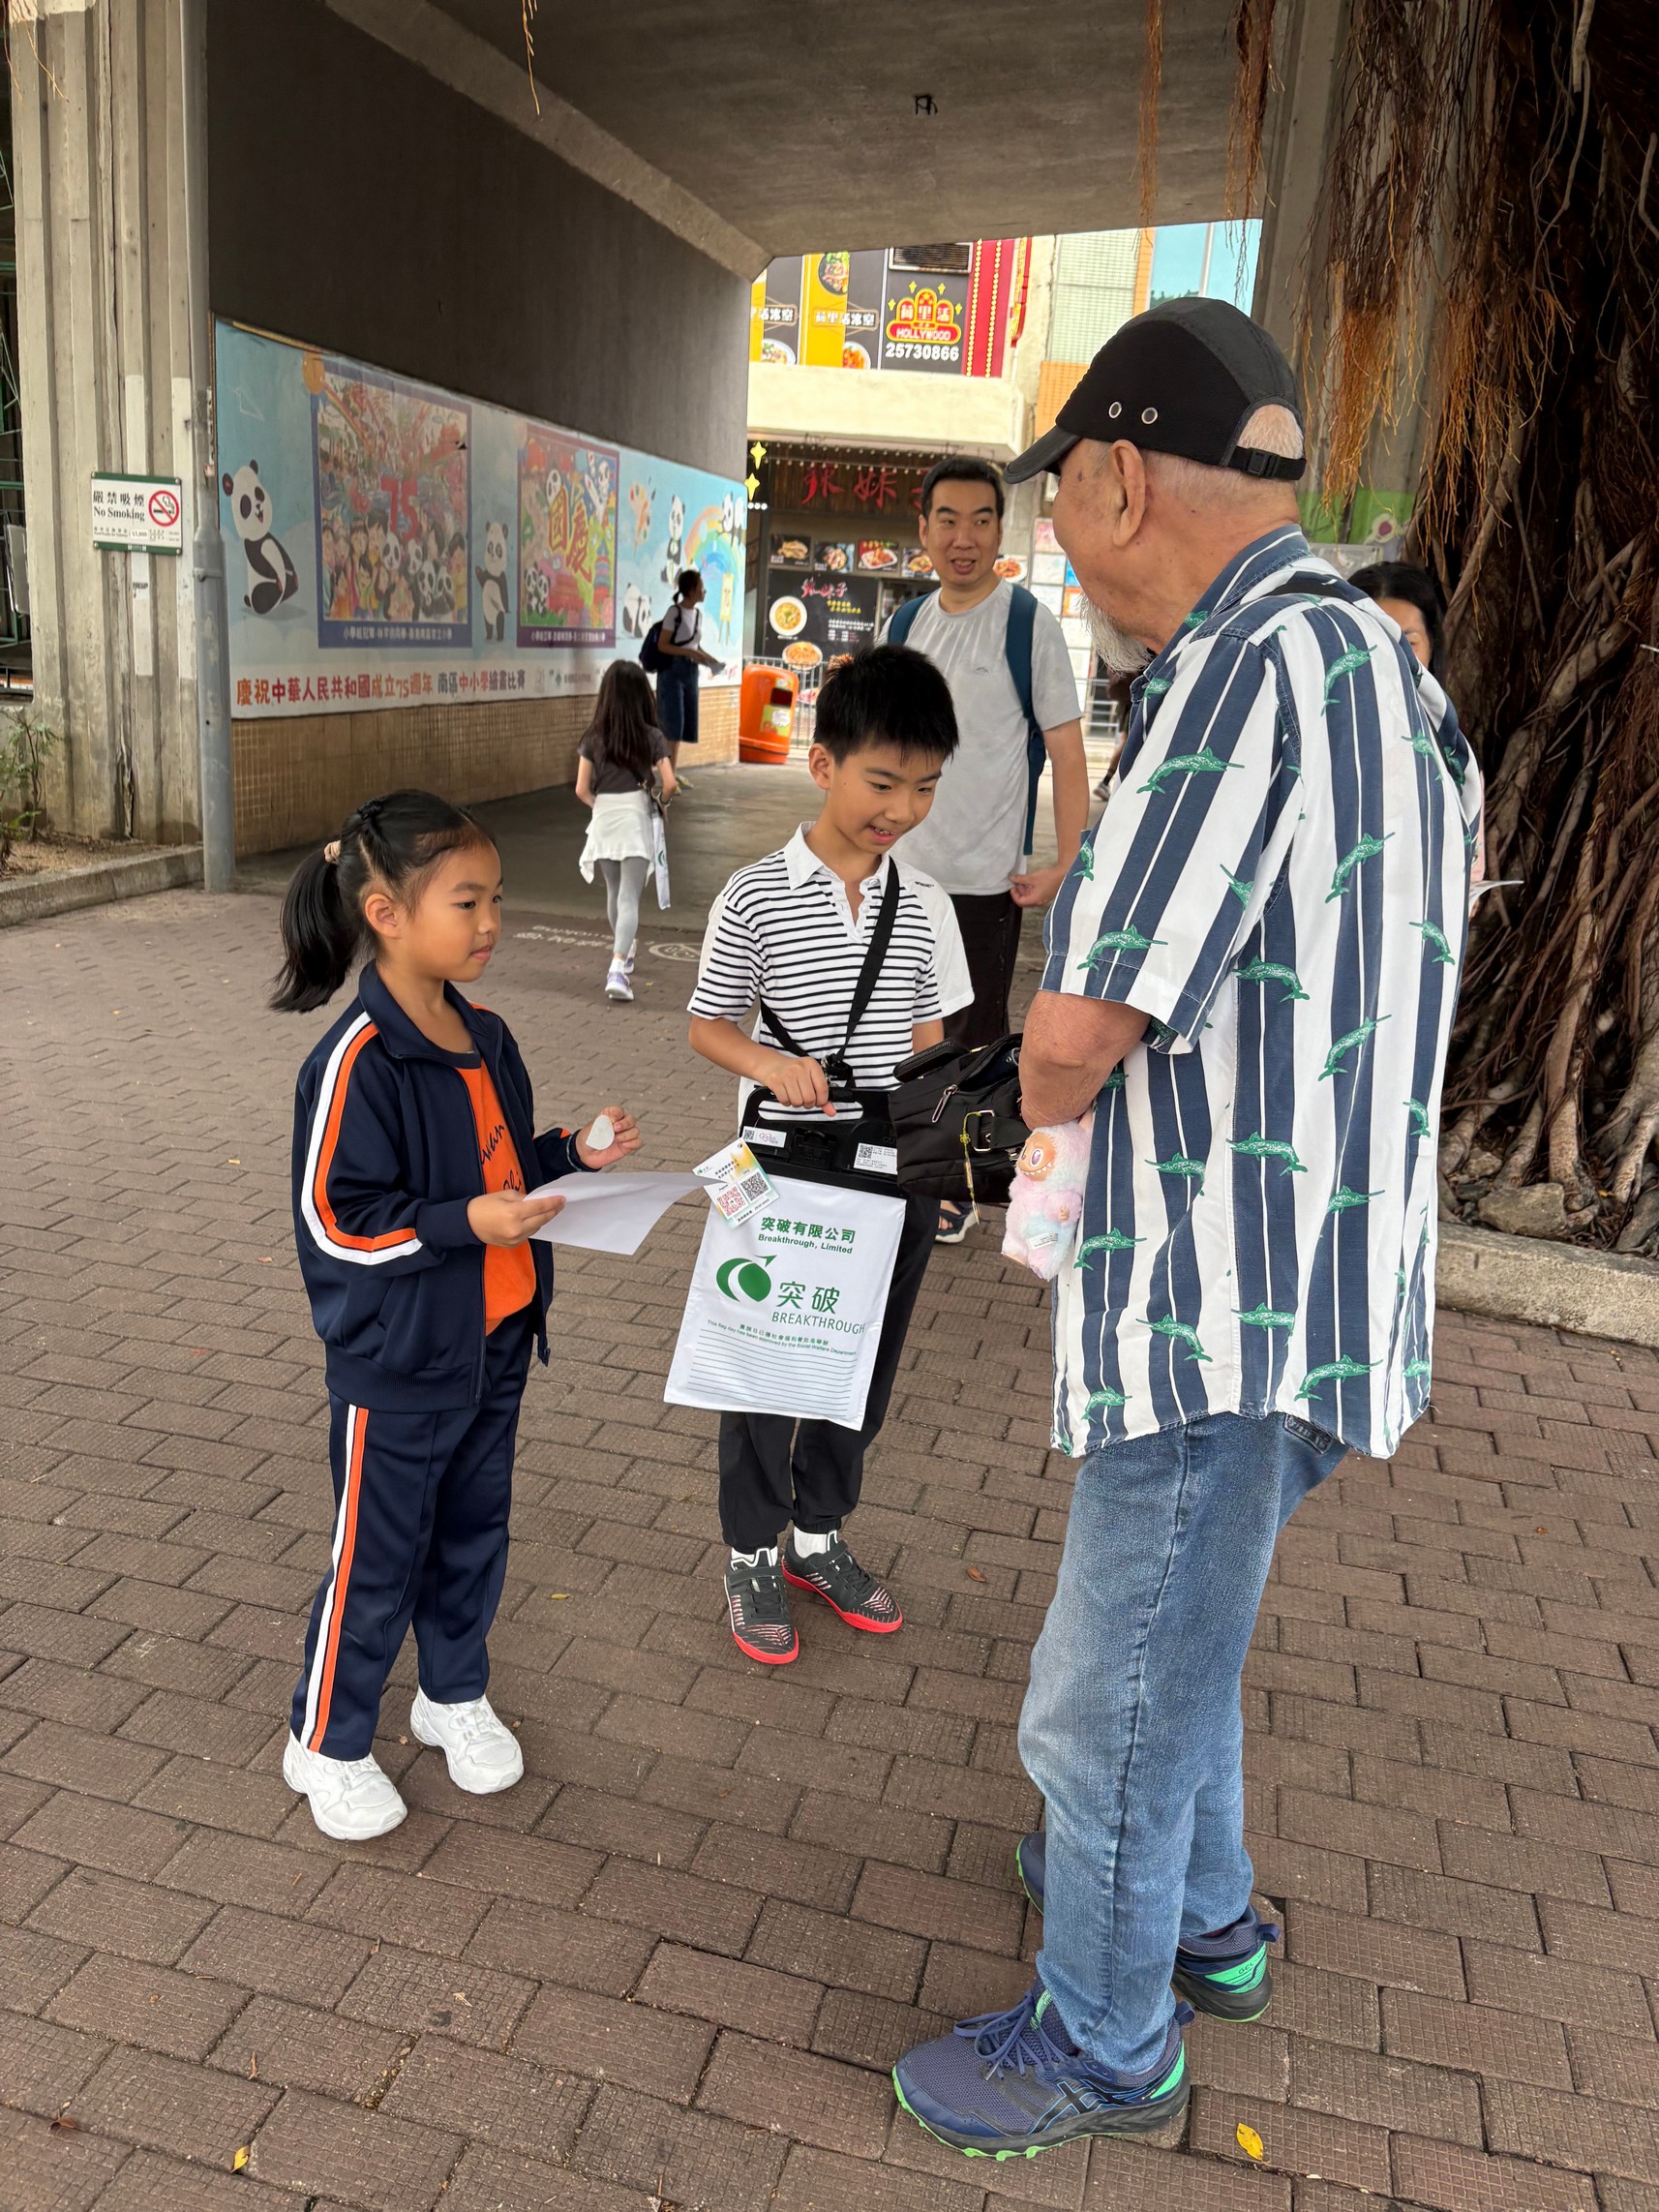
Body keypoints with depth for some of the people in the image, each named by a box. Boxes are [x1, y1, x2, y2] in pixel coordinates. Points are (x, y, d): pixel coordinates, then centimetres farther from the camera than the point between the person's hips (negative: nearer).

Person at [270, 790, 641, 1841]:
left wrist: (575, 1153, -3)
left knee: (475, 1530, 21)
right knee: (377, 1557, 9)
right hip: (396, 1361, -7)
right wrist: (466, 1223, -28)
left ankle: (456, 1694, 43)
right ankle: (328, 1744, 30)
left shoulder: (488, 1036, 3)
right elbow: (334, 1220, -21)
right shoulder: (356, 1063, -22)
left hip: (494, 1343, 7)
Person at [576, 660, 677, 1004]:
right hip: (635, 820, -3)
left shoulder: (594, 739, 1)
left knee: (614, 892, 21)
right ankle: (617, 969, -19)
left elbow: (582, 789, 0)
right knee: (630, 898, -5)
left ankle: (623, 951, 41)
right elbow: (669, 784, -9)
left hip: (603, 821, 3)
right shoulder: (652, 737, -4)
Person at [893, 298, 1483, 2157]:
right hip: (1281, 1286, 10)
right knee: (1170, 1643, 28)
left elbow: (1071, 1038, -24)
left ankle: (1104, 2047, 33)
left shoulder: (1249, 674, -22)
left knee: (1104, 1707, 9)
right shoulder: (1375, 661, 12)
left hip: (1230, 1310, -10)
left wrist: (1042, 1087, -2)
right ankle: (1201, 1919, 50)